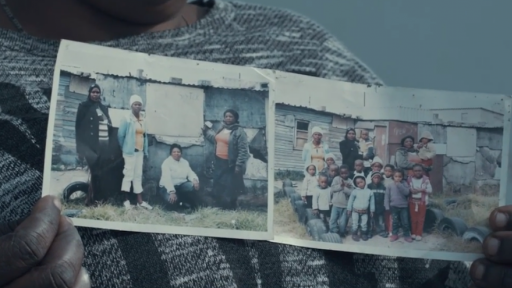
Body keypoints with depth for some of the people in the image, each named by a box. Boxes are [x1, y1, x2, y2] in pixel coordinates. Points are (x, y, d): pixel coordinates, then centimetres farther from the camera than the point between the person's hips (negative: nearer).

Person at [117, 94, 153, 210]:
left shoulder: (143, 119, 9)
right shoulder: (127, 118, -10)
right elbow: (120, 135, -7)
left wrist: (145, 150, 11)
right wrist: (124, 148, 4)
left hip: (140, 151, 6)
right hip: (130, 151, -6)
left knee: (138, 175, 9)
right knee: (129, 174, -3)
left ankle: (140, 201, 13)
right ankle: (126, 201, 4)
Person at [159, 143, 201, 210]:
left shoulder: (185, 162, 8)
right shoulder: (167, 162, -13)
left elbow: (190, 173, -2)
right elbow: (167, 178, -25)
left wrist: (195, 180, -28)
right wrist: (172, 192, -40)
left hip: (181, 185, 5)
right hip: (168, 187, -5)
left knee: (193, 186, -27)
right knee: (173, 200, -37)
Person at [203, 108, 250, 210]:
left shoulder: (239, 131, -13)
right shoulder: (222, 129, 12)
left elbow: (243, 150, -17)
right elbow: (216, 140, 32)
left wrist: (239, 165, -22)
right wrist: (206, 131, 28)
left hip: (230, 165, -8)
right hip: (219, 162, 8)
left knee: (230, 190, -2)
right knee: (218, 188, 14)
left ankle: (231, 210, 13)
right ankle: (224, 208, 29)